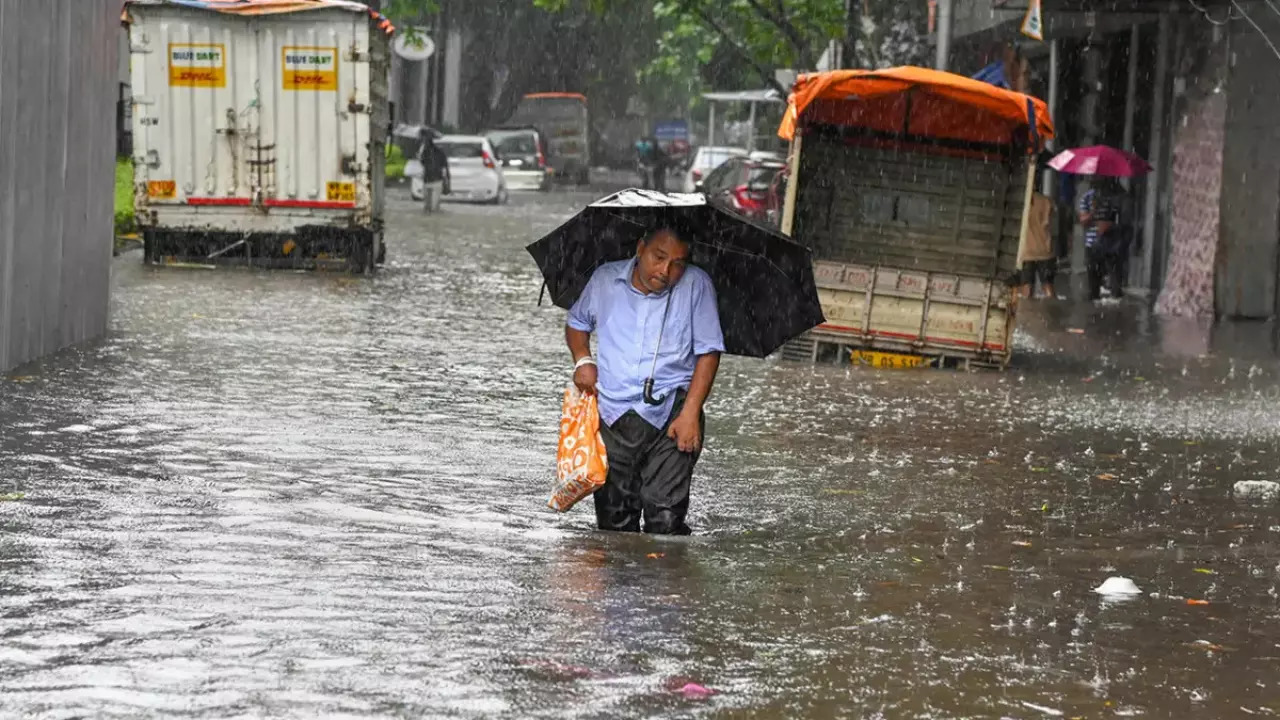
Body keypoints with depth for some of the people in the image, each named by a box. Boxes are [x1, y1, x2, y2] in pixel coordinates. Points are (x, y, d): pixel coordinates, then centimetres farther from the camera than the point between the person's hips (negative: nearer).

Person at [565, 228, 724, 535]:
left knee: (666, 520, -14)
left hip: (670, 417, -3)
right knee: (614, 521, 5)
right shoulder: (605, 279, 7)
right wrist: (582, 359, 3)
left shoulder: (696, 284, -2)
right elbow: (577, 324, 24)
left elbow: (708, 352, -1)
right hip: (612, 415, 3)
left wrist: (690, 414, -9)